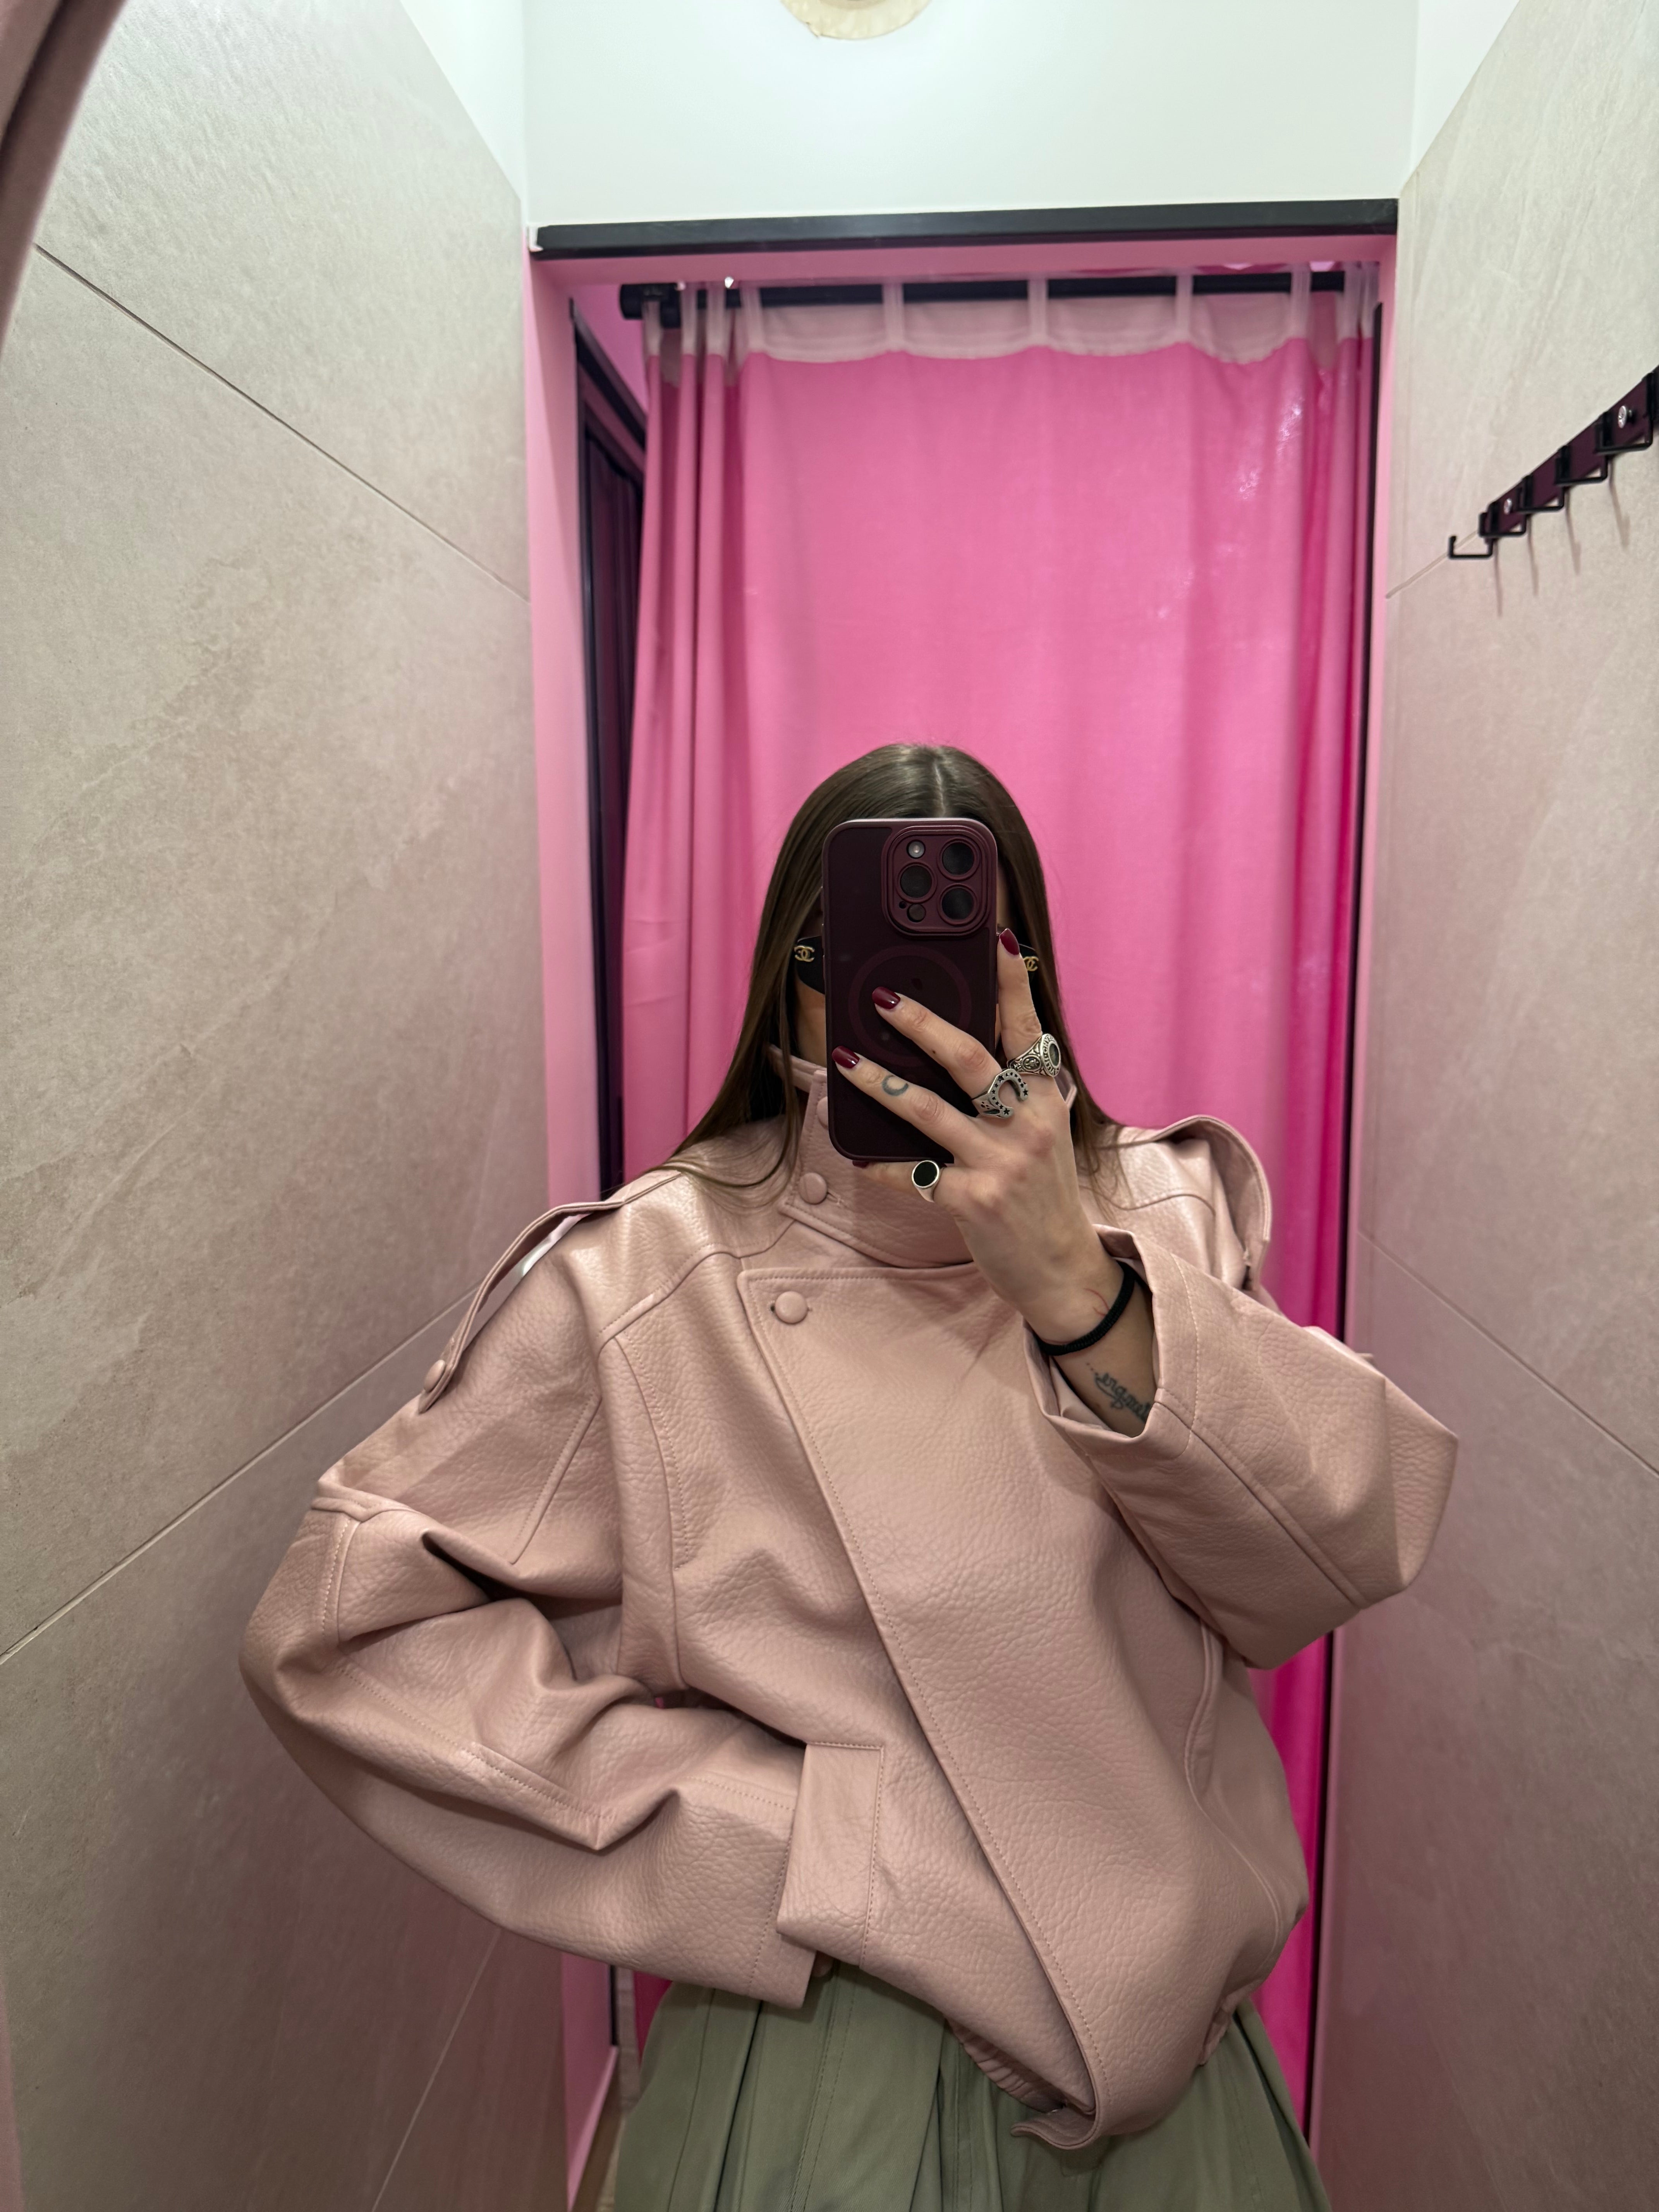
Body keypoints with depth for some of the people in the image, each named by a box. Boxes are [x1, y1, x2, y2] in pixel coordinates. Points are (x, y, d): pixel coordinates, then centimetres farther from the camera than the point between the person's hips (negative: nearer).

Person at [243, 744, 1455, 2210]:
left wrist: (1075, 1285, -32)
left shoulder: (1159, 1212, -5)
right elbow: (339, 1627, -11)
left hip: (1173, 2036, 4)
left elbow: (1345, 1558, -16)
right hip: (830, 2047, -3)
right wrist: (763, 1823, -14)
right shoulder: (647, 1276, -14)